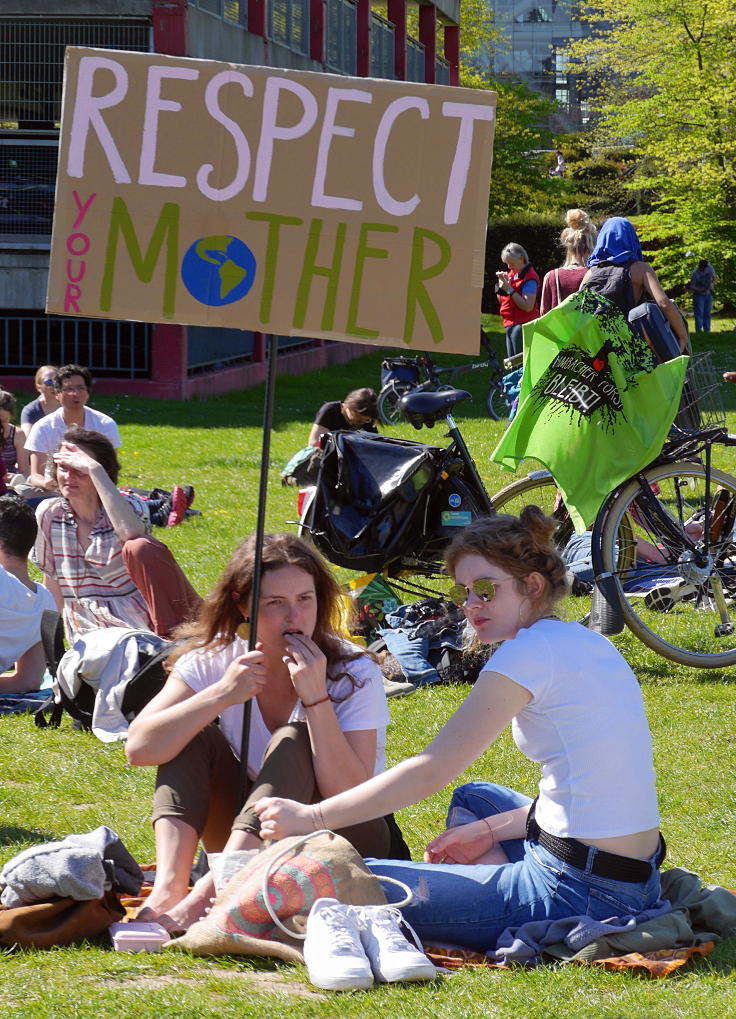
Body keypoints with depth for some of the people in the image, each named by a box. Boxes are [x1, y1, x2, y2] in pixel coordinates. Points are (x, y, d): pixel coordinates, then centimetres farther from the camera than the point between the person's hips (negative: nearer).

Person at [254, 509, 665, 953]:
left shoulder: (532, 650, -14)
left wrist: (309, 817, -8)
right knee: (474, 798, 36)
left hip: (584, 894, -10)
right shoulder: (587, 642, 13)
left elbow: (429, 772, -14)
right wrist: (492, 830, 14)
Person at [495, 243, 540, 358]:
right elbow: (501, 301, 19)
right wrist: (502, 283, 1)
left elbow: (527, 306, -21)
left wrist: (510, 290, -19)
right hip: (510, 325, 10)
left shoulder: (529, 278, -12)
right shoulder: (512, 273, 15)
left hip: (522, 325, -10)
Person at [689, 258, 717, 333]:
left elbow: (715, 279, 4)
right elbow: (692, 287, -16)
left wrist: (712, 284, -18)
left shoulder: (709, 267, -9)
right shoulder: (695, 273, -22)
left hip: (708, 294, 5)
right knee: (699, 314, -9)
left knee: (707, 313, 6)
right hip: (699, 295, -5)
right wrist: (702, 289, -29)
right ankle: (699, 331, -8)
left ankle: (707, 331, 10)